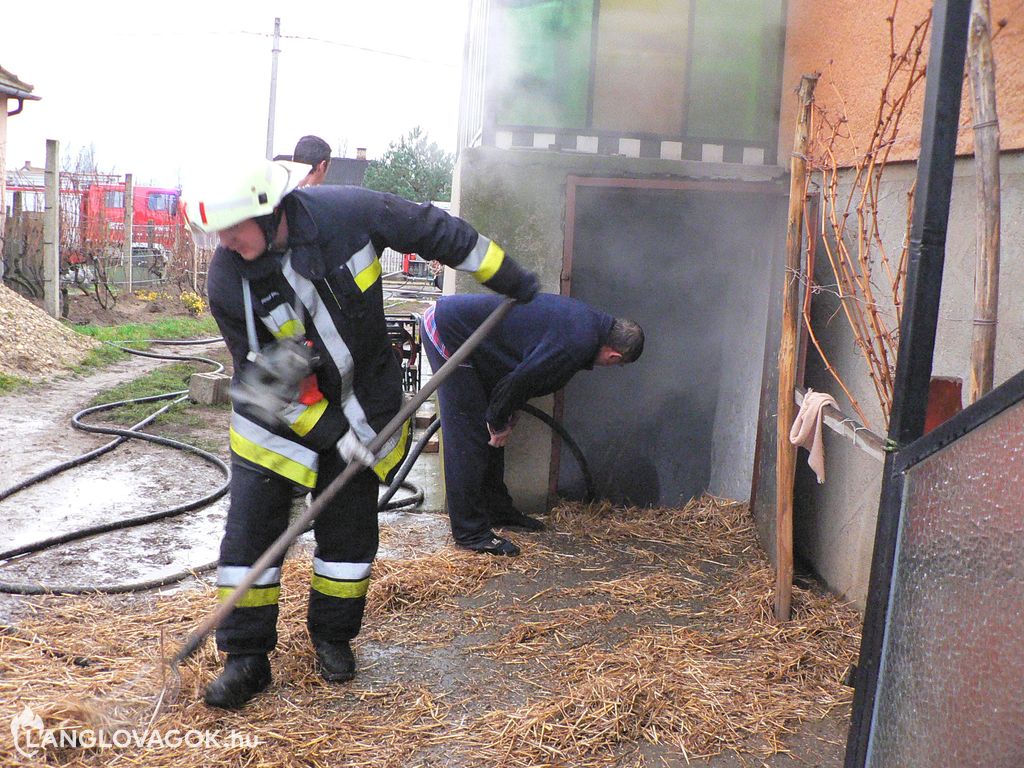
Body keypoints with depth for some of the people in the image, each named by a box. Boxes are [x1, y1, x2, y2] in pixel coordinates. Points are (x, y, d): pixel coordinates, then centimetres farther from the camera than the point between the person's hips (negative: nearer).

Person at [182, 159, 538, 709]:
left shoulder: (349, 211, -23)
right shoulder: (226, 282, -20)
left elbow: (437, 232, -9)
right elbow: (257, 373, -12)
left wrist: (512, 280, -1)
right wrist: (331, 429, -16)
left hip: (363, 402, 0)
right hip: (278, 414, 0)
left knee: (350, 526, 7)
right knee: (251, 525, -4)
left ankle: (333, 637, 28)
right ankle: (246, 658, 11)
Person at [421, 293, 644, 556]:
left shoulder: (585, 318, 7)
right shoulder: (576, 345, -24)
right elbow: (519, 381, -19)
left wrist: (504, 417, 14)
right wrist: (498, 423, -3)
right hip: (447, 333, -10)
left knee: (492, 433, 16)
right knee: (468, 436, -8)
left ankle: (498, 511, 29)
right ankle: (471, 532, -1)